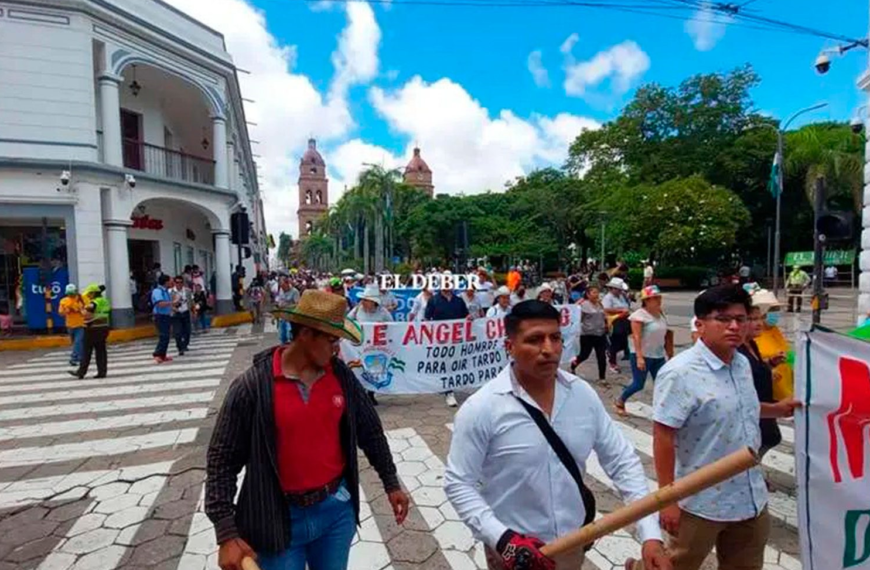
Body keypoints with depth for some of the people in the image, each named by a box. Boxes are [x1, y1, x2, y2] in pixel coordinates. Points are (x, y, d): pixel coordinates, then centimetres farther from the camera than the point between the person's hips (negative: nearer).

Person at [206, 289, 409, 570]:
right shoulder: (252, 386, -17)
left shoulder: (341, 375, -6)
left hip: (337, 509, 4)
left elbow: (370, 431, 5)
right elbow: (222, 461, -10)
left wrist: (391, 483, 11)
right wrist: (227, 535, -12)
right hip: (280, 519, -3)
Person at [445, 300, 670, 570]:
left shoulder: (583, 394, -8)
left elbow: (623, 461, -2)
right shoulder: (481, 408, -21)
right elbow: (458, 483, -15)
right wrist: (501, 538, -25)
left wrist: (650, 534, -10)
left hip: (573, 544, 5)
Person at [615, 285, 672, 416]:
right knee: (638, 384, 0)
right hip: (642, 355, -7)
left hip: (659, 356, 7)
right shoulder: (639, 315, -15)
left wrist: (668, 353, 16)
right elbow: (636, 337, -20)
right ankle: (619, 402, 22)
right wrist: (639, 357, -26)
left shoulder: (661, 315, 8)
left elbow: (664, 336, 15)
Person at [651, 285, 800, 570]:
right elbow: (662, 437, -24)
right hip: (701, 502, -8)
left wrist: (777, 409, 11)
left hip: (750, 498, 8)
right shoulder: (680, 373, -23)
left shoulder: (742, 364, 2)